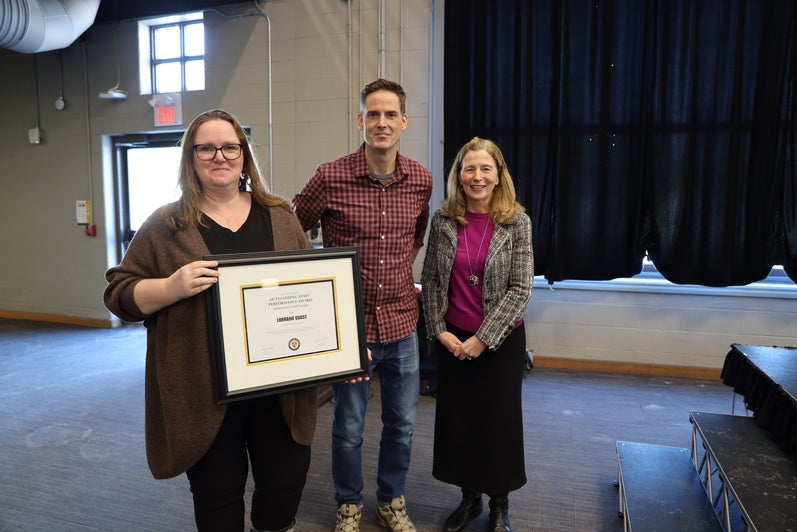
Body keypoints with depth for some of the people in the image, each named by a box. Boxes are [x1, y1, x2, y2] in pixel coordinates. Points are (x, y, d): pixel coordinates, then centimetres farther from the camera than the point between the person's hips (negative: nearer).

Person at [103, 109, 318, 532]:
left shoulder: (279, 216, 8)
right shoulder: (165, 225, 1)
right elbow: (119, 293, 1)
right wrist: (173, 287, -19)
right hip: (204, 393, -1)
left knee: (286, 483, 12)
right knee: (217, 496, 13)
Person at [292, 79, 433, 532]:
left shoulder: (421, 180, -1)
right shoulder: (330, 178, -12)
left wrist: (402, 271, 10)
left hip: (402, 324, 4)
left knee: (402, 423, 16)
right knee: (349, 428, 12)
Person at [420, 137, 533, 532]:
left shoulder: (516, 221, -8)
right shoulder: (443, 219, -2)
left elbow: (520, 289, -10)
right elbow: (431, 280, 3)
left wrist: (483, 338, -14)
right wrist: (439, 330, -6)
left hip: (501, 340, -2)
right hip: (452, 339, 3)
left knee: (499, 420, 10)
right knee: (456, 419, 12)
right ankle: (469, 497, 35)